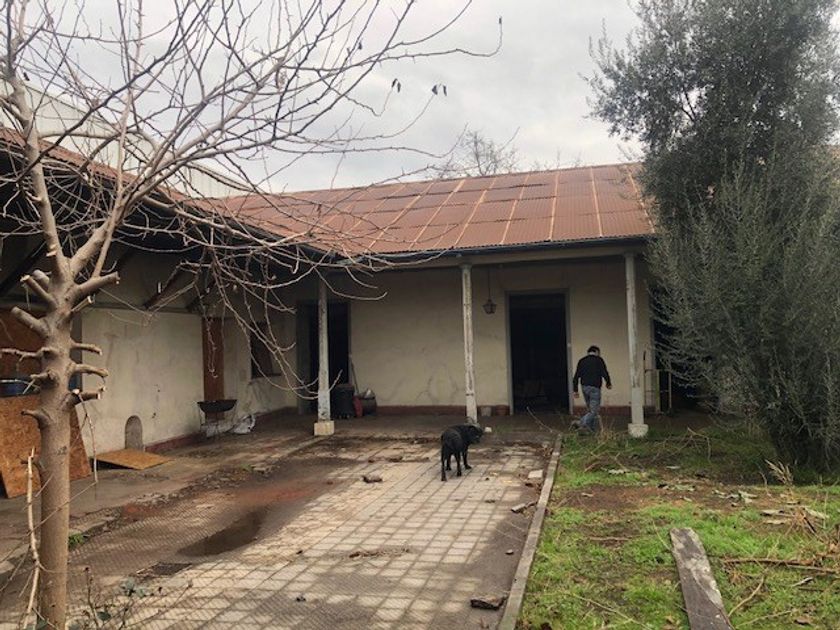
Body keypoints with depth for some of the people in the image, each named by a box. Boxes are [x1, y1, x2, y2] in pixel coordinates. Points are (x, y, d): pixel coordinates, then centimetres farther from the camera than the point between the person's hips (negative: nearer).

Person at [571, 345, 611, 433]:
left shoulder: (581, 361, 13)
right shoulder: (598, 360, -1)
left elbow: (576, 377, 9)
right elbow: (604, 373, -9)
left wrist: (575, 390, 12)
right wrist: (608, 383, 9)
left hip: (584, 387, 6)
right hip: (594, 388, -6)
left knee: (590, 410, 16)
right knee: (594, 410, -6)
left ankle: (592, 429, 13)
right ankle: (581, 423, -24)